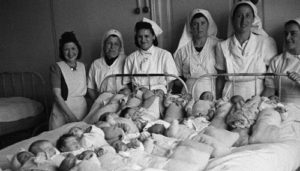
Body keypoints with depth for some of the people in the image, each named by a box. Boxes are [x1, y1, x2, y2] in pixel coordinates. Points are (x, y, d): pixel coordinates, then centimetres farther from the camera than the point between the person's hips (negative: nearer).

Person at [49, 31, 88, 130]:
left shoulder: (82, 66, 8)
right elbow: (57, 95, -13)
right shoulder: (56, 68, -8)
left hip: (81, 110, 4)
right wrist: (71, 116, -19)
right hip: (62, 111, -4)